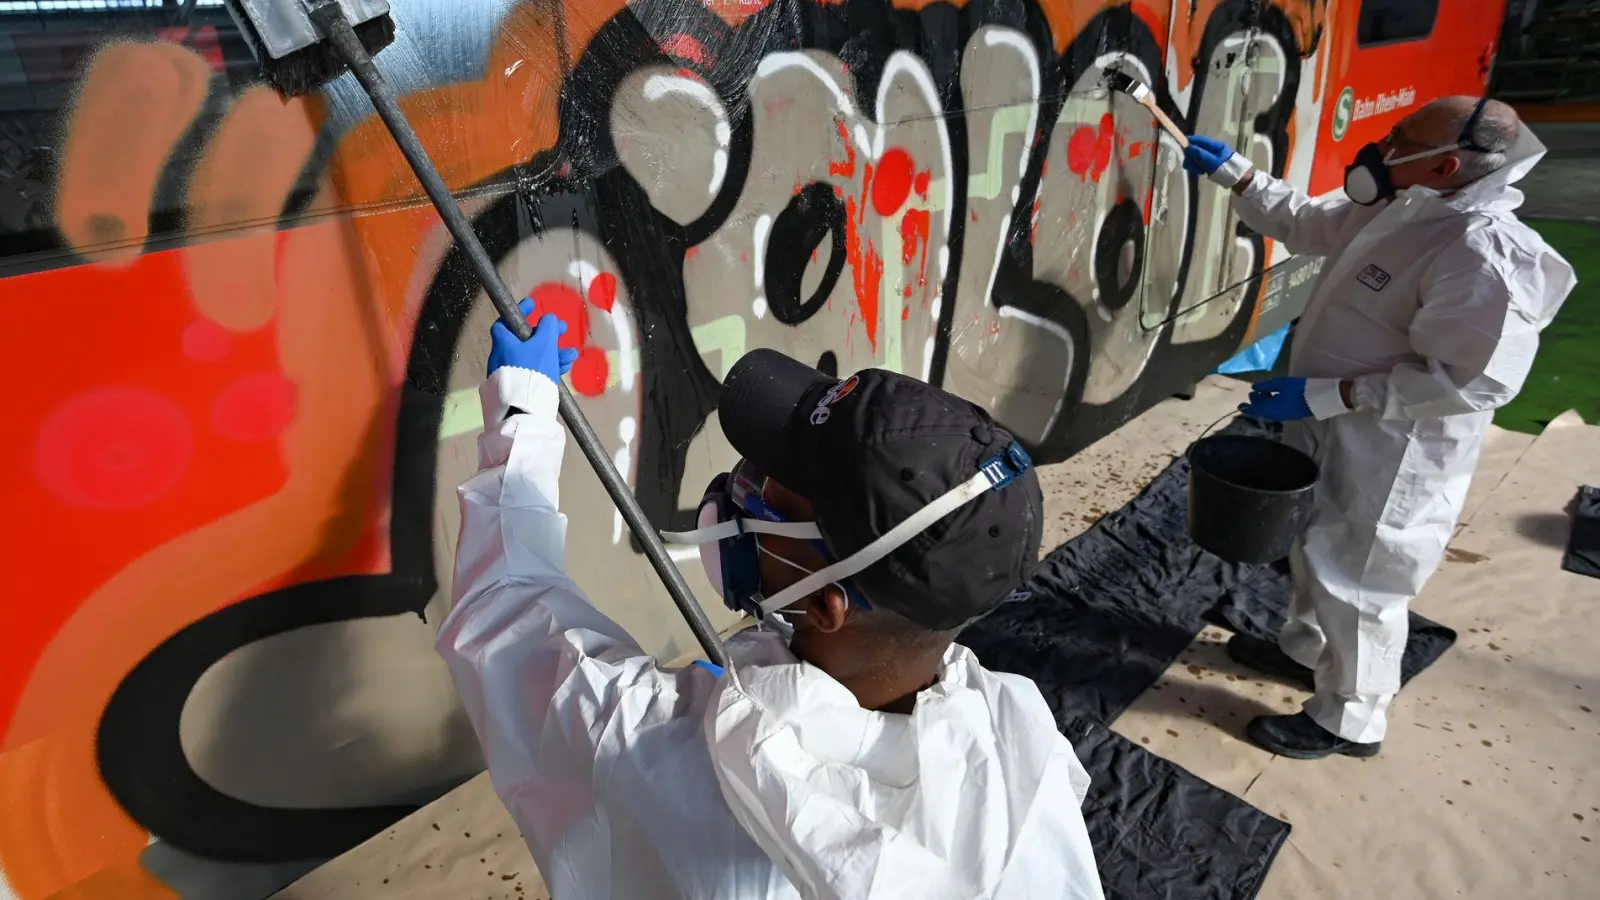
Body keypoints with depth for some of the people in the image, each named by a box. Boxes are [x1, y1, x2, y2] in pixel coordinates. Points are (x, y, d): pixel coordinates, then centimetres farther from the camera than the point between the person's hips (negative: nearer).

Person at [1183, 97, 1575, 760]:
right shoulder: (1396, 209, 0)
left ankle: (1348, 722, 26)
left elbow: (1470, 380, -31)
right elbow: (1305, 224, 17)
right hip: (1333, 437, 9)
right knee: (1316, 550, 26)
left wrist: (1325, 395, -31)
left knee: (1357, 581, 6)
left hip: (1388, 460, -9)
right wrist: (1232, 174, 12)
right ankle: (1305, 650, 49)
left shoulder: (1484, 252, -28)